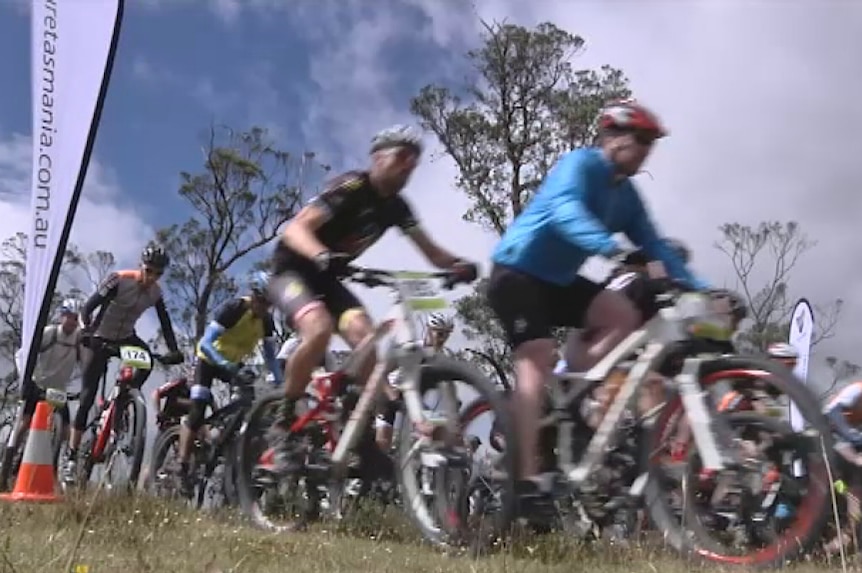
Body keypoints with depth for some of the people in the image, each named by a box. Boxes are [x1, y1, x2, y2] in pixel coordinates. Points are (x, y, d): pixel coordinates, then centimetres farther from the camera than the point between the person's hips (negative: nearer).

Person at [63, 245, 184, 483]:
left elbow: (165, 323, -9)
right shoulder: (119, 279, -22)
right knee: (87, 398, -8)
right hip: (101, 339, -4)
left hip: (125, 337, 4)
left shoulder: (156, 293, -9)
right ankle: (71, 459, -3)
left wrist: (174, 351, -22)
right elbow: (88, 307, -25)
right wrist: (88, 330, -42)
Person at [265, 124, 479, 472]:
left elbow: (431, 251, 0)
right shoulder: (350, 187, -20)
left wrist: (457, 264, -23)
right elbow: (296, 229, -30)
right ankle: (283, 424, -18)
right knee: (320, 327, -34)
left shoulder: (396, 206, 2)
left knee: (364, 334, -19)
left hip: (327, 279, 7)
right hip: (292, 270, -6)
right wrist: (322, 255, -51)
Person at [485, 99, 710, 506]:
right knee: (537, 358, -21)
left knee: (624, 316, -11)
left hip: (556, 280, 8)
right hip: (516, 271, -8)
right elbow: (567, 211, -36)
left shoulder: (626, 195, 8)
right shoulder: (580, 164, -16)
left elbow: (654, 245, 4)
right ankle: (526, 477, -22)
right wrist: (611, 247, -52)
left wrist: (699, 287, -7)